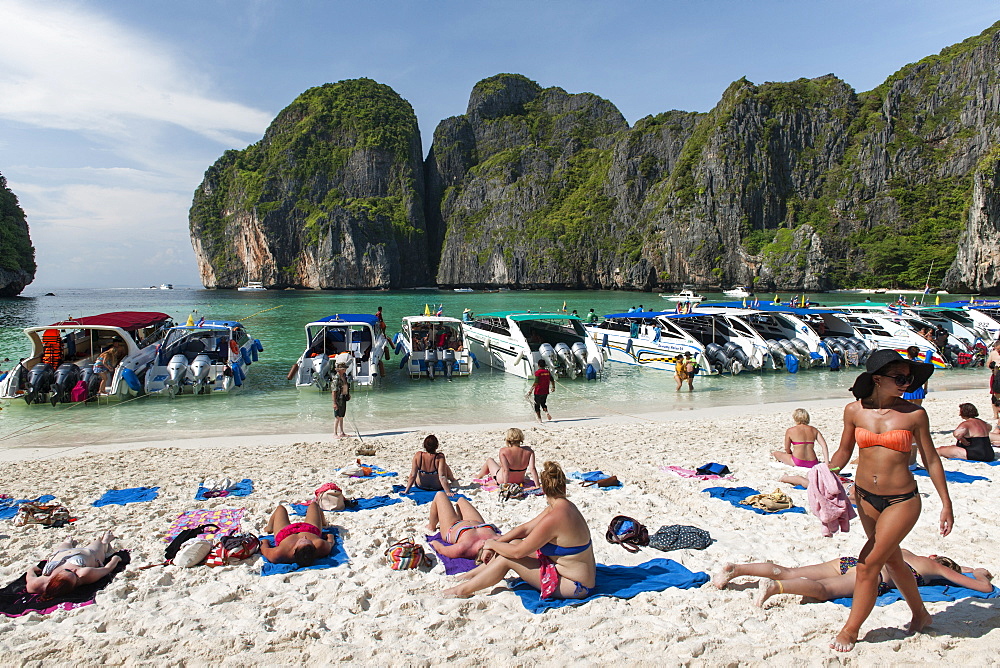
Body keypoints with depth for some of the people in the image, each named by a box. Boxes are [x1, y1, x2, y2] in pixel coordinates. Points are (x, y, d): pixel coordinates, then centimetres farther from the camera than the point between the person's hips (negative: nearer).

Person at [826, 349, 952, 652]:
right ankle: (920, 613, 46)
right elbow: (844, 451, 9)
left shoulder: (914, 414, -10)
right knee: (892, 560, 20)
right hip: (865, 497, 4)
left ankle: (850, 629, 14)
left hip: (901, 501, -4)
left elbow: (931, 459, 0)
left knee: (868, 564, -4)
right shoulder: (854, 411, -3)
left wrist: (946, 504, 3)